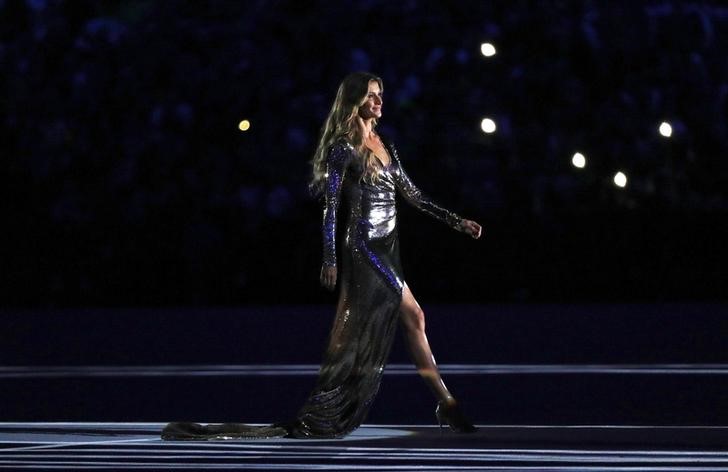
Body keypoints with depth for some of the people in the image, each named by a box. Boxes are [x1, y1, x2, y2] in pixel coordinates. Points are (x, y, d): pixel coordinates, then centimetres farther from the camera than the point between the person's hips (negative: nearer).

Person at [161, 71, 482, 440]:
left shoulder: (385, 146, 15)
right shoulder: (343, 147, -8)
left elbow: (413, 195, 19)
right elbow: (331, 204, -12)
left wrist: (458, 222, 15)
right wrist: (329, 260, -17)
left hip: (385, 251, 8)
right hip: (364, 249, -8)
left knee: (350, 337, 4)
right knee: (414, 318, -8)